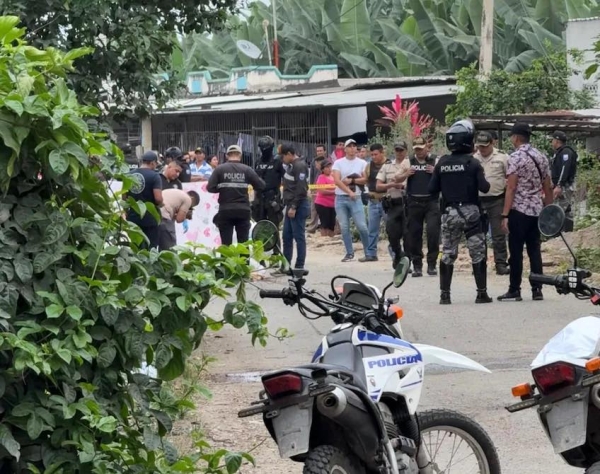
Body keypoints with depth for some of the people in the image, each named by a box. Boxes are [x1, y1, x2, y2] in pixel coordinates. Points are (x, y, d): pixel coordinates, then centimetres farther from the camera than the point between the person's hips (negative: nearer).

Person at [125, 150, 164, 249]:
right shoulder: (154, 176, -11)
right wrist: (160, 204, 2)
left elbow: (124, 197, 12)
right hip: (149, 218, -6)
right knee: (150, 248, 0)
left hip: (132, 217, 6)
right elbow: (158, 198, -19)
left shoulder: (129, 175, 7)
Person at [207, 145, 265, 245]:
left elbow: (210, 188, -7)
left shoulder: (220, 169, -3)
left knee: (226, 243, 3)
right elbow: (261, 186, 1)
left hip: (225, 211, -1)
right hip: (243, 210, 1)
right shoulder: (246, 169, -1)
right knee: (243, 243, 8)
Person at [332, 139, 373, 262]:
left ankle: (368, 253, 0)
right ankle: (349, 253, 11)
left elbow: (366, 179, -2)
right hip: (340, 198, 1)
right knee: (344, 227, 2)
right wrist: (349, 192, -15)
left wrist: (351, 181, -10)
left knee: (362, 226, -8)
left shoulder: (362, 163, 6)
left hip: (356, 198, -1)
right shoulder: (338, 163, 4)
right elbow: (337, 181, -7)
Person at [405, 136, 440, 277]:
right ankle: (417, 266, 11)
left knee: (433, 231, -12)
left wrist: (436, 172, -12)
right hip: (414, 202, 2)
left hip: (432, 202, -2)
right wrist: (406, 174, -4)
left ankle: (432, 264, -2)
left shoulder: (436, 160, 5)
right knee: (414, 234, 3)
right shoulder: (409, 162, 12)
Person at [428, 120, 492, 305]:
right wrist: (484, 182, 8)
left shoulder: (442, 163, 1)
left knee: (447, 254, 9)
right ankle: (481, 293, 5)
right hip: (470, 211, -3)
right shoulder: (472, 163, -10)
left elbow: (432, 189, 2)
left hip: (449, 213, 3)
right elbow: (484, 187, -13)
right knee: (478, 253, 5)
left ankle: (445, 294, 8)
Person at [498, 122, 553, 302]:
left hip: (519, 210, -6)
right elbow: (548, 187, 12)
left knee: (516, 251, 0)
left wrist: (505, 215, -14)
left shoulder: (515, 157, -10)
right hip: (537, 210, 6)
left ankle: (515, 290, 3)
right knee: (535, 250, 8)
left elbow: (511, 188, -14)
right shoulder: (541, 157, 11)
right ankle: (537, 289, 7)